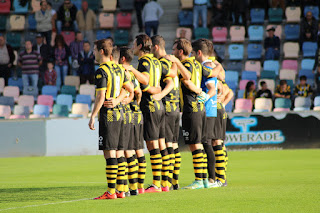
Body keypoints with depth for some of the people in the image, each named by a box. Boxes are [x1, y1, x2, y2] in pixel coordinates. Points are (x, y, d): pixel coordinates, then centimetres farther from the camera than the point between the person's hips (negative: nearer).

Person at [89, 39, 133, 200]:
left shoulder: (101, 71, -12)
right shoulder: (118, 69, 12)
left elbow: (101, 97, -17)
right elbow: (128, 89, 18)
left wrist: (92, 117, -12)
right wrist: (117, 100, 9)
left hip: (107, 115, -8)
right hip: (118, 113, 8)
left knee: (109, 153, -7)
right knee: (118, 152, 10)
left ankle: (111, 191, -8)